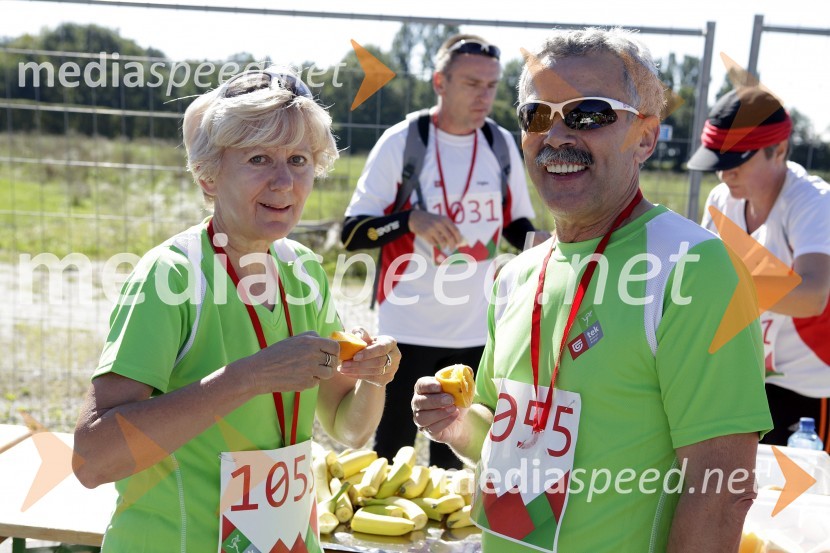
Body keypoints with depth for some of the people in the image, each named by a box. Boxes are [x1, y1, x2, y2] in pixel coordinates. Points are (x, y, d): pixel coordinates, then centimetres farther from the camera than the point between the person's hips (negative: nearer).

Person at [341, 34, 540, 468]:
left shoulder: (503, 144, 4)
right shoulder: (401, 141, -8)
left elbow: (516, 224, 15)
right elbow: (351, 233, -8)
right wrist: (412, 219, -25)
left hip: (476, 332, 4)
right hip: (408, 329, -4)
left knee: (455, 453, 15)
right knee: (392, 449, 3)